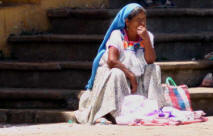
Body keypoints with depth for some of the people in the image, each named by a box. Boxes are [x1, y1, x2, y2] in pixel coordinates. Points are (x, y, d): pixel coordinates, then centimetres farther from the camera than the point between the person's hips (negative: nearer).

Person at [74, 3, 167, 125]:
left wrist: (146, 39, -23)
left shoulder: (148, 36, 0)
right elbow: (111, 61, -27)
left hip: (138, 79, 5)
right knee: (116, 74, -35)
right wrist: (131, 75, -24)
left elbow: (150, 61, -13)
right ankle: (101, 115, -38)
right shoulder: (117, 35, -14)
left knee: (155, 69, -12)